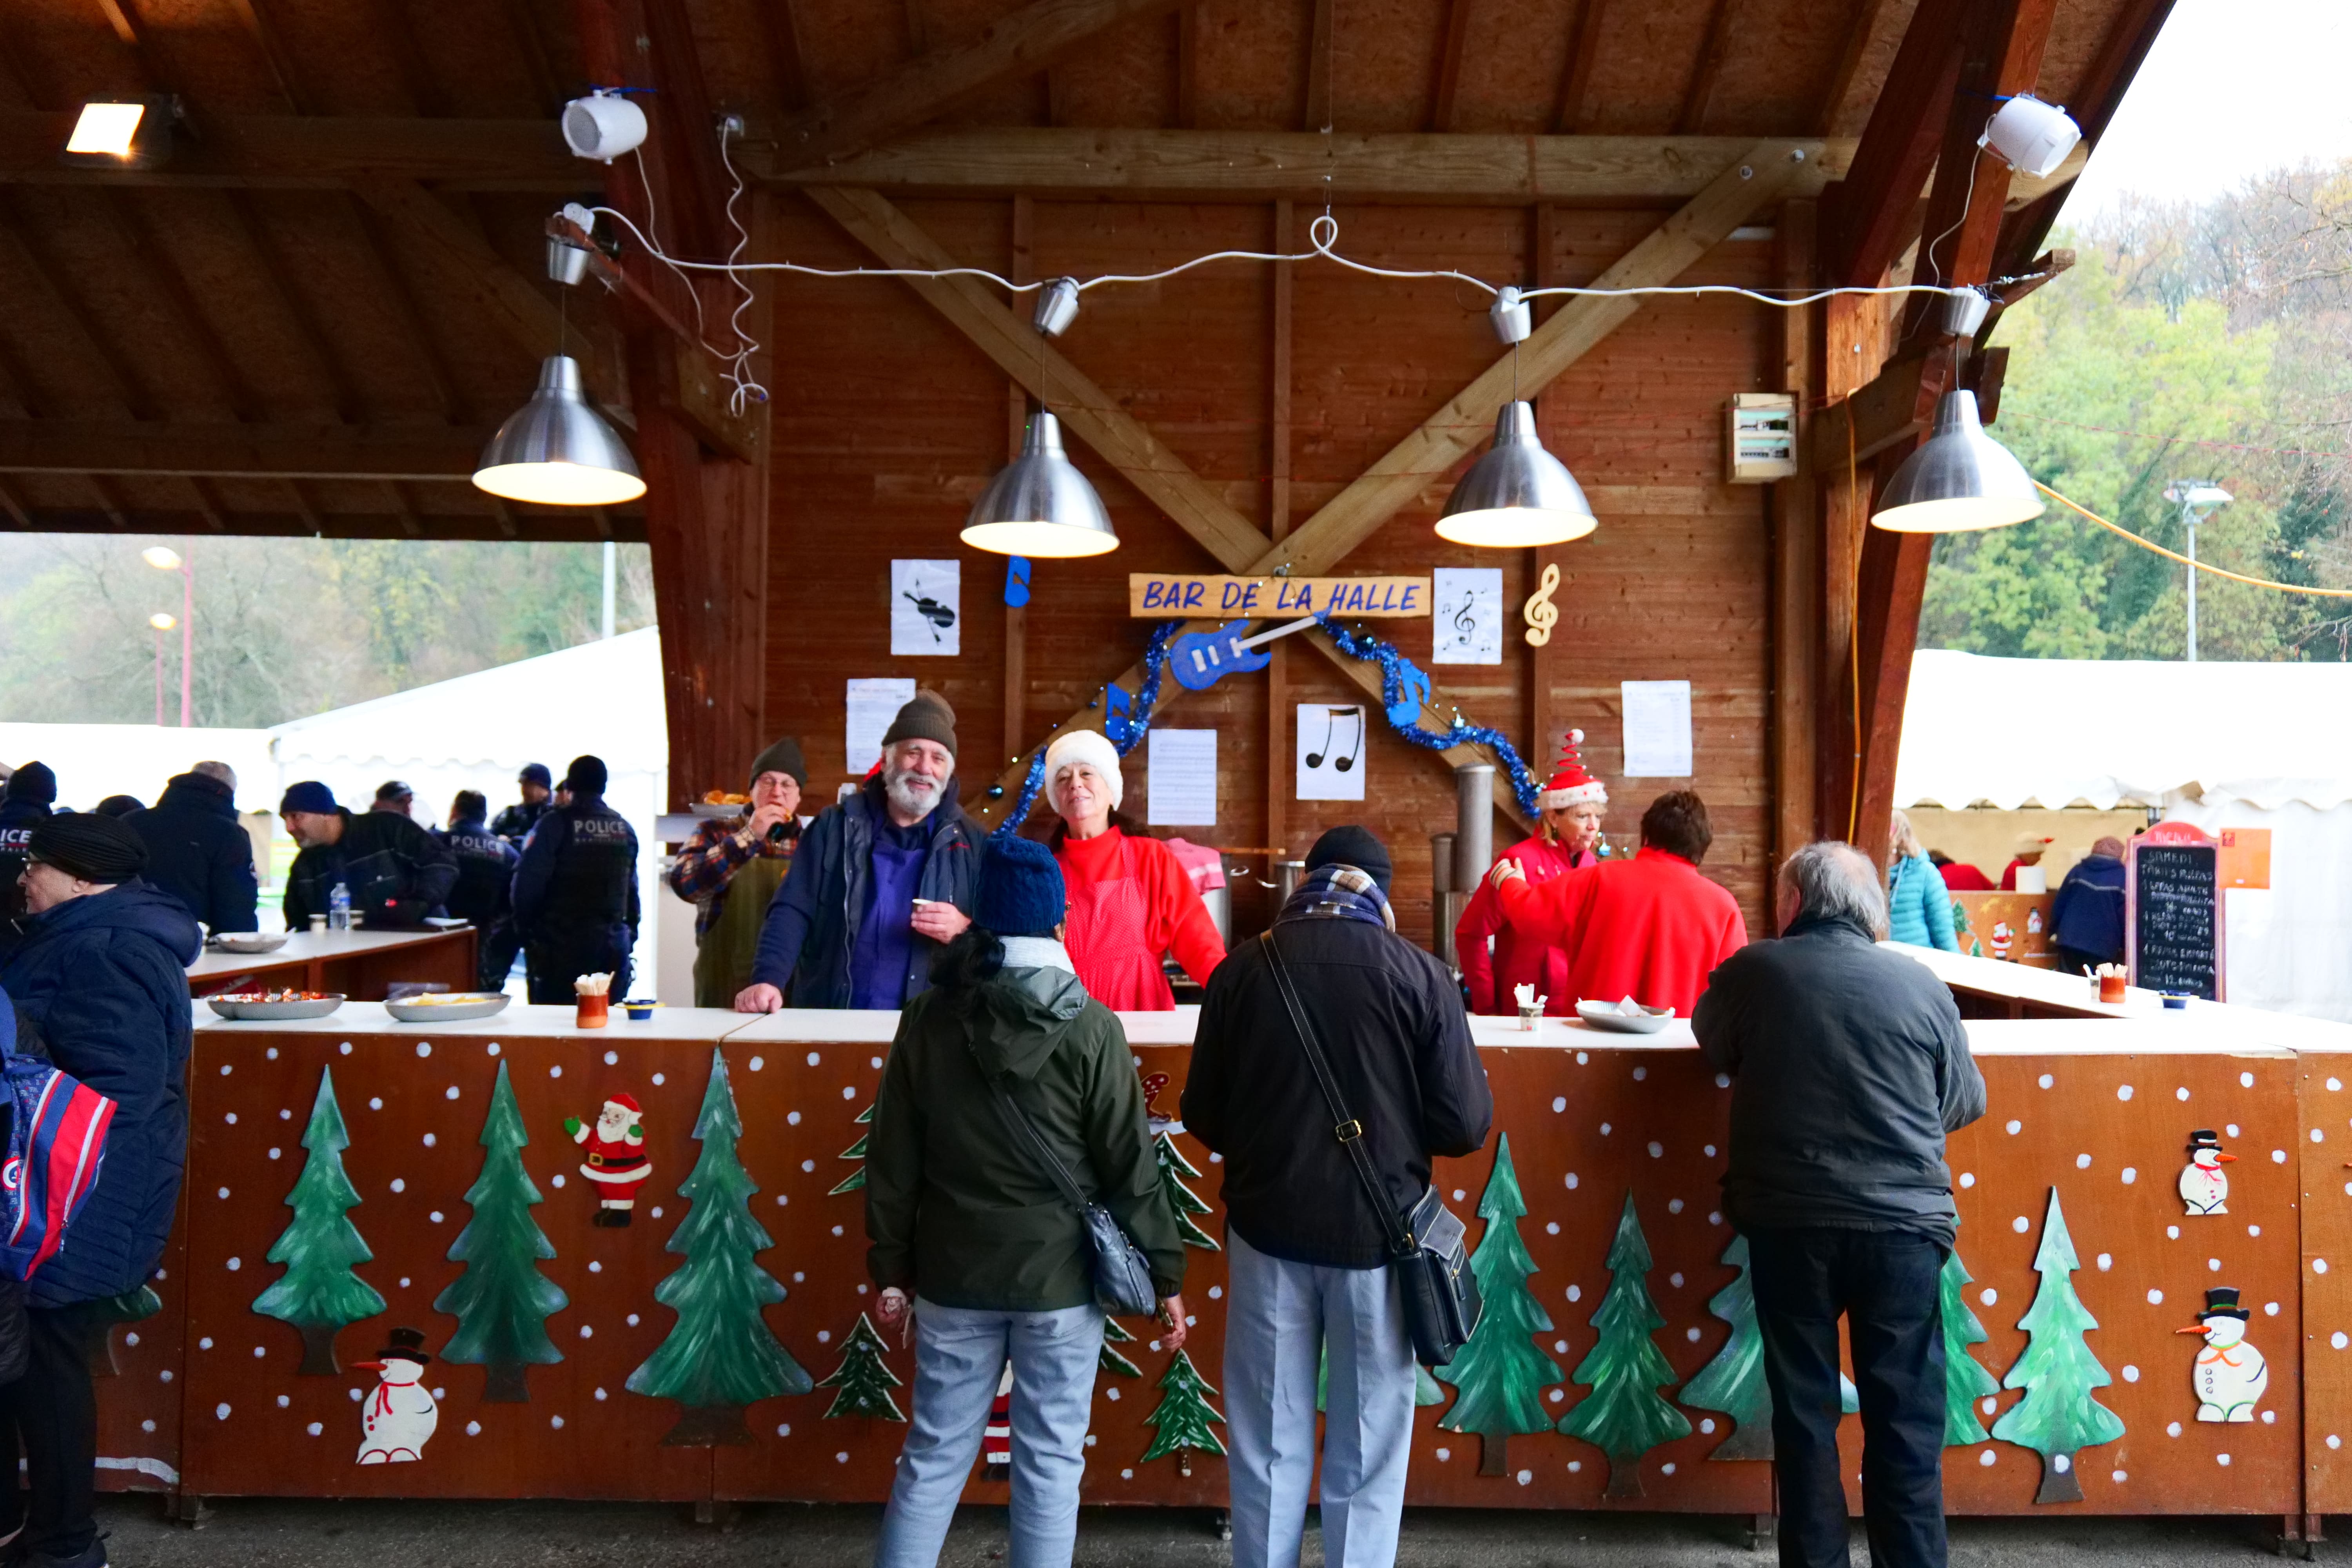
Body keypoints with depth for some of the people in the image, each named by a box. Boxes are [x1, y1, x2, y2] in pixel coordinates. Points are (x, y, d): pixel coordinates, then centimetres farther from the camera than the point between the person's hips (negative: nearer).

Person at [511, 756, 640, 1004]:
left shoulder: (555, 824, -7)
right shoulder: (625, 829, 9)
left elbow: (528, 882, -9)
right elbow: (632, 889, 11)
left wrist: (524, 928, 4)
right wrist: (630, 932, 18)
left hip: (563, 946, -4)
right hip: (614, 947, 4)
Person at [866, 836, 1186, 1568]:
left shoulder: (929, 1017, -3)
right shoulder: (1088, 1027, -10)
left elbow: (892, 1158, 1)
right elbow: (1130, 1164, -8)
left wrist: (891, 1267, 11)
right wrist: (1165, 1273, 1)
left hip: (953, 1273, 3)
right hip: (1060, 1276, -2)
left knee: (934, 1452, 15)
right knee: (1050, 1459, 9)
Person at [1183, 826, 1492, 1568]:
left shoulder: (1242, 969, -4)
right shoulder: (1420, 975, -9)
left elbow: (1203, 1115, 3)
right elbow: (1465, 1124, -8)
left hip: (1268, 1227, 2)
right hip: (1376, 1232, -1)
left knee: (1268, 1444, 14)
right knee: (1366, 1452, 13)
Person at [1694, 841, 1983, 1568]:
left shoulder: (1752, 971, -3)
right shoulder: (1920, 982, -1)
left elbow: (1714, 1044, 16)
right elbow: (1967, 1100, 10)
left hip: (1789, 1220, 0)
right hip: (1904, 1221, 1)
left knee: (1805, 1412, 12)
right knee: (1906, 1420, 9)